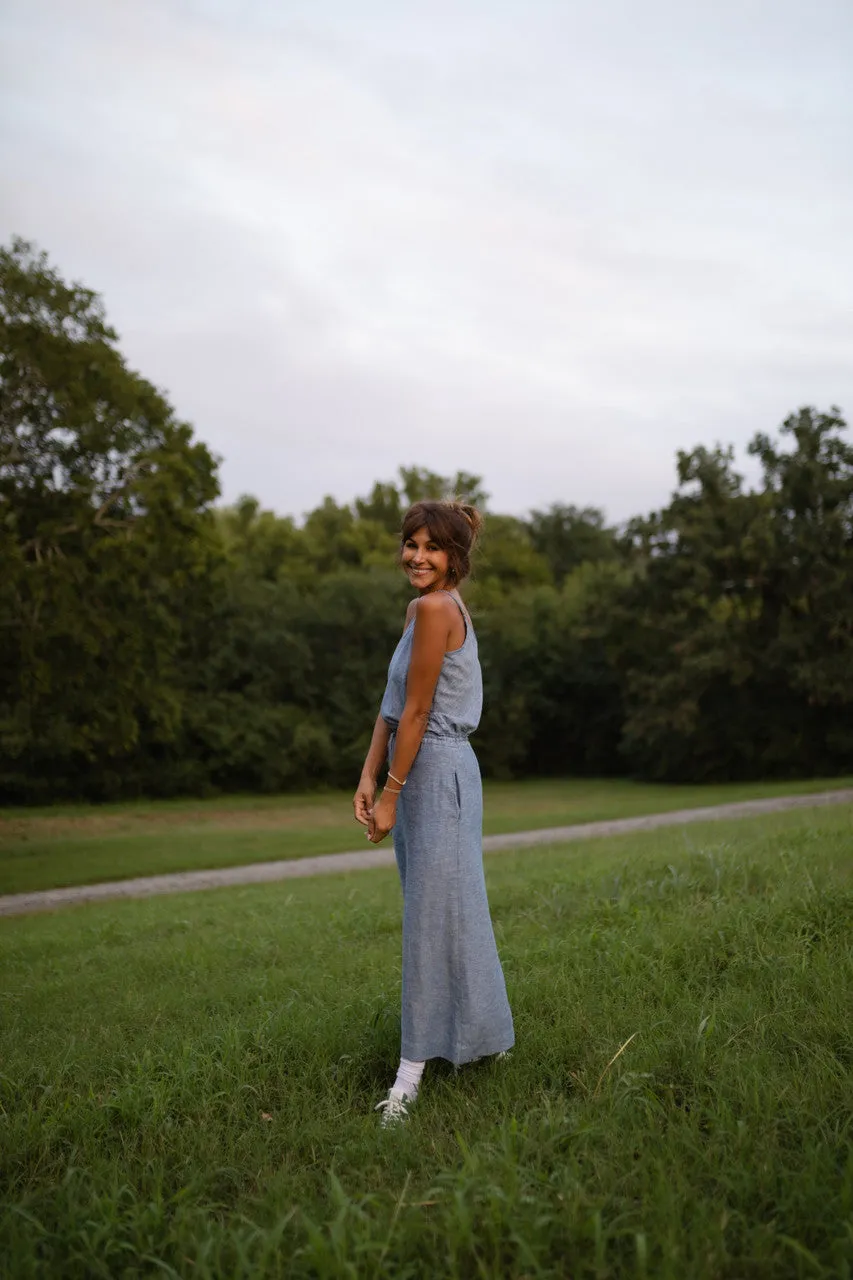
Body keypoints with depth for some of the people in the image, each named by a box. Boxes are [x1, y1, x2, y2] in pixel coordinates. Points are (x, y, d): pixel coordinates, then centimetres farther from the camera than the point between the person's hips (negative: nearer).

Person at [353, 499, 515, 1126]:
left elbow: (416, 712, -16)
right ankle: (482, 1034, 32)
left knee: (431, 914, -5)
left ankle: (413, 1071, 2)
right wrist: (369, 777, 4)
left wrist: (391, 794, -12)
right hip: (425, 772, 10)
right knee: (446, 908, 17)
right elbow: (392, 705, 11)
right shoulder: (423, 607, 14)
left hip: (437, 773, -10)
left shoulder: (435, 608, -16)